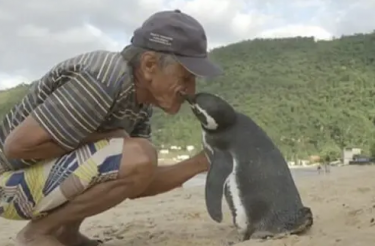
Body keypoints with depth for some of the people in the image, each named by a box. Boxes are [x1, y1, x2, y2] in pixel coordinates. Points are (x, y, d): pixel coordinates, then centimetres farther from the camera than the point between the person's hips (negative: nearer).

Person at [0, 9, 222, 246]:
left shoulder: (141, 101, 1)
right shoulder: (104, 80, -27)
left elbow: (137, 185, 2)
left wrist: (201, 162, -6)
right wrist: (104, 139, -20)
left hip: (51, 173, 9)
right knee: (138, 158, -26)